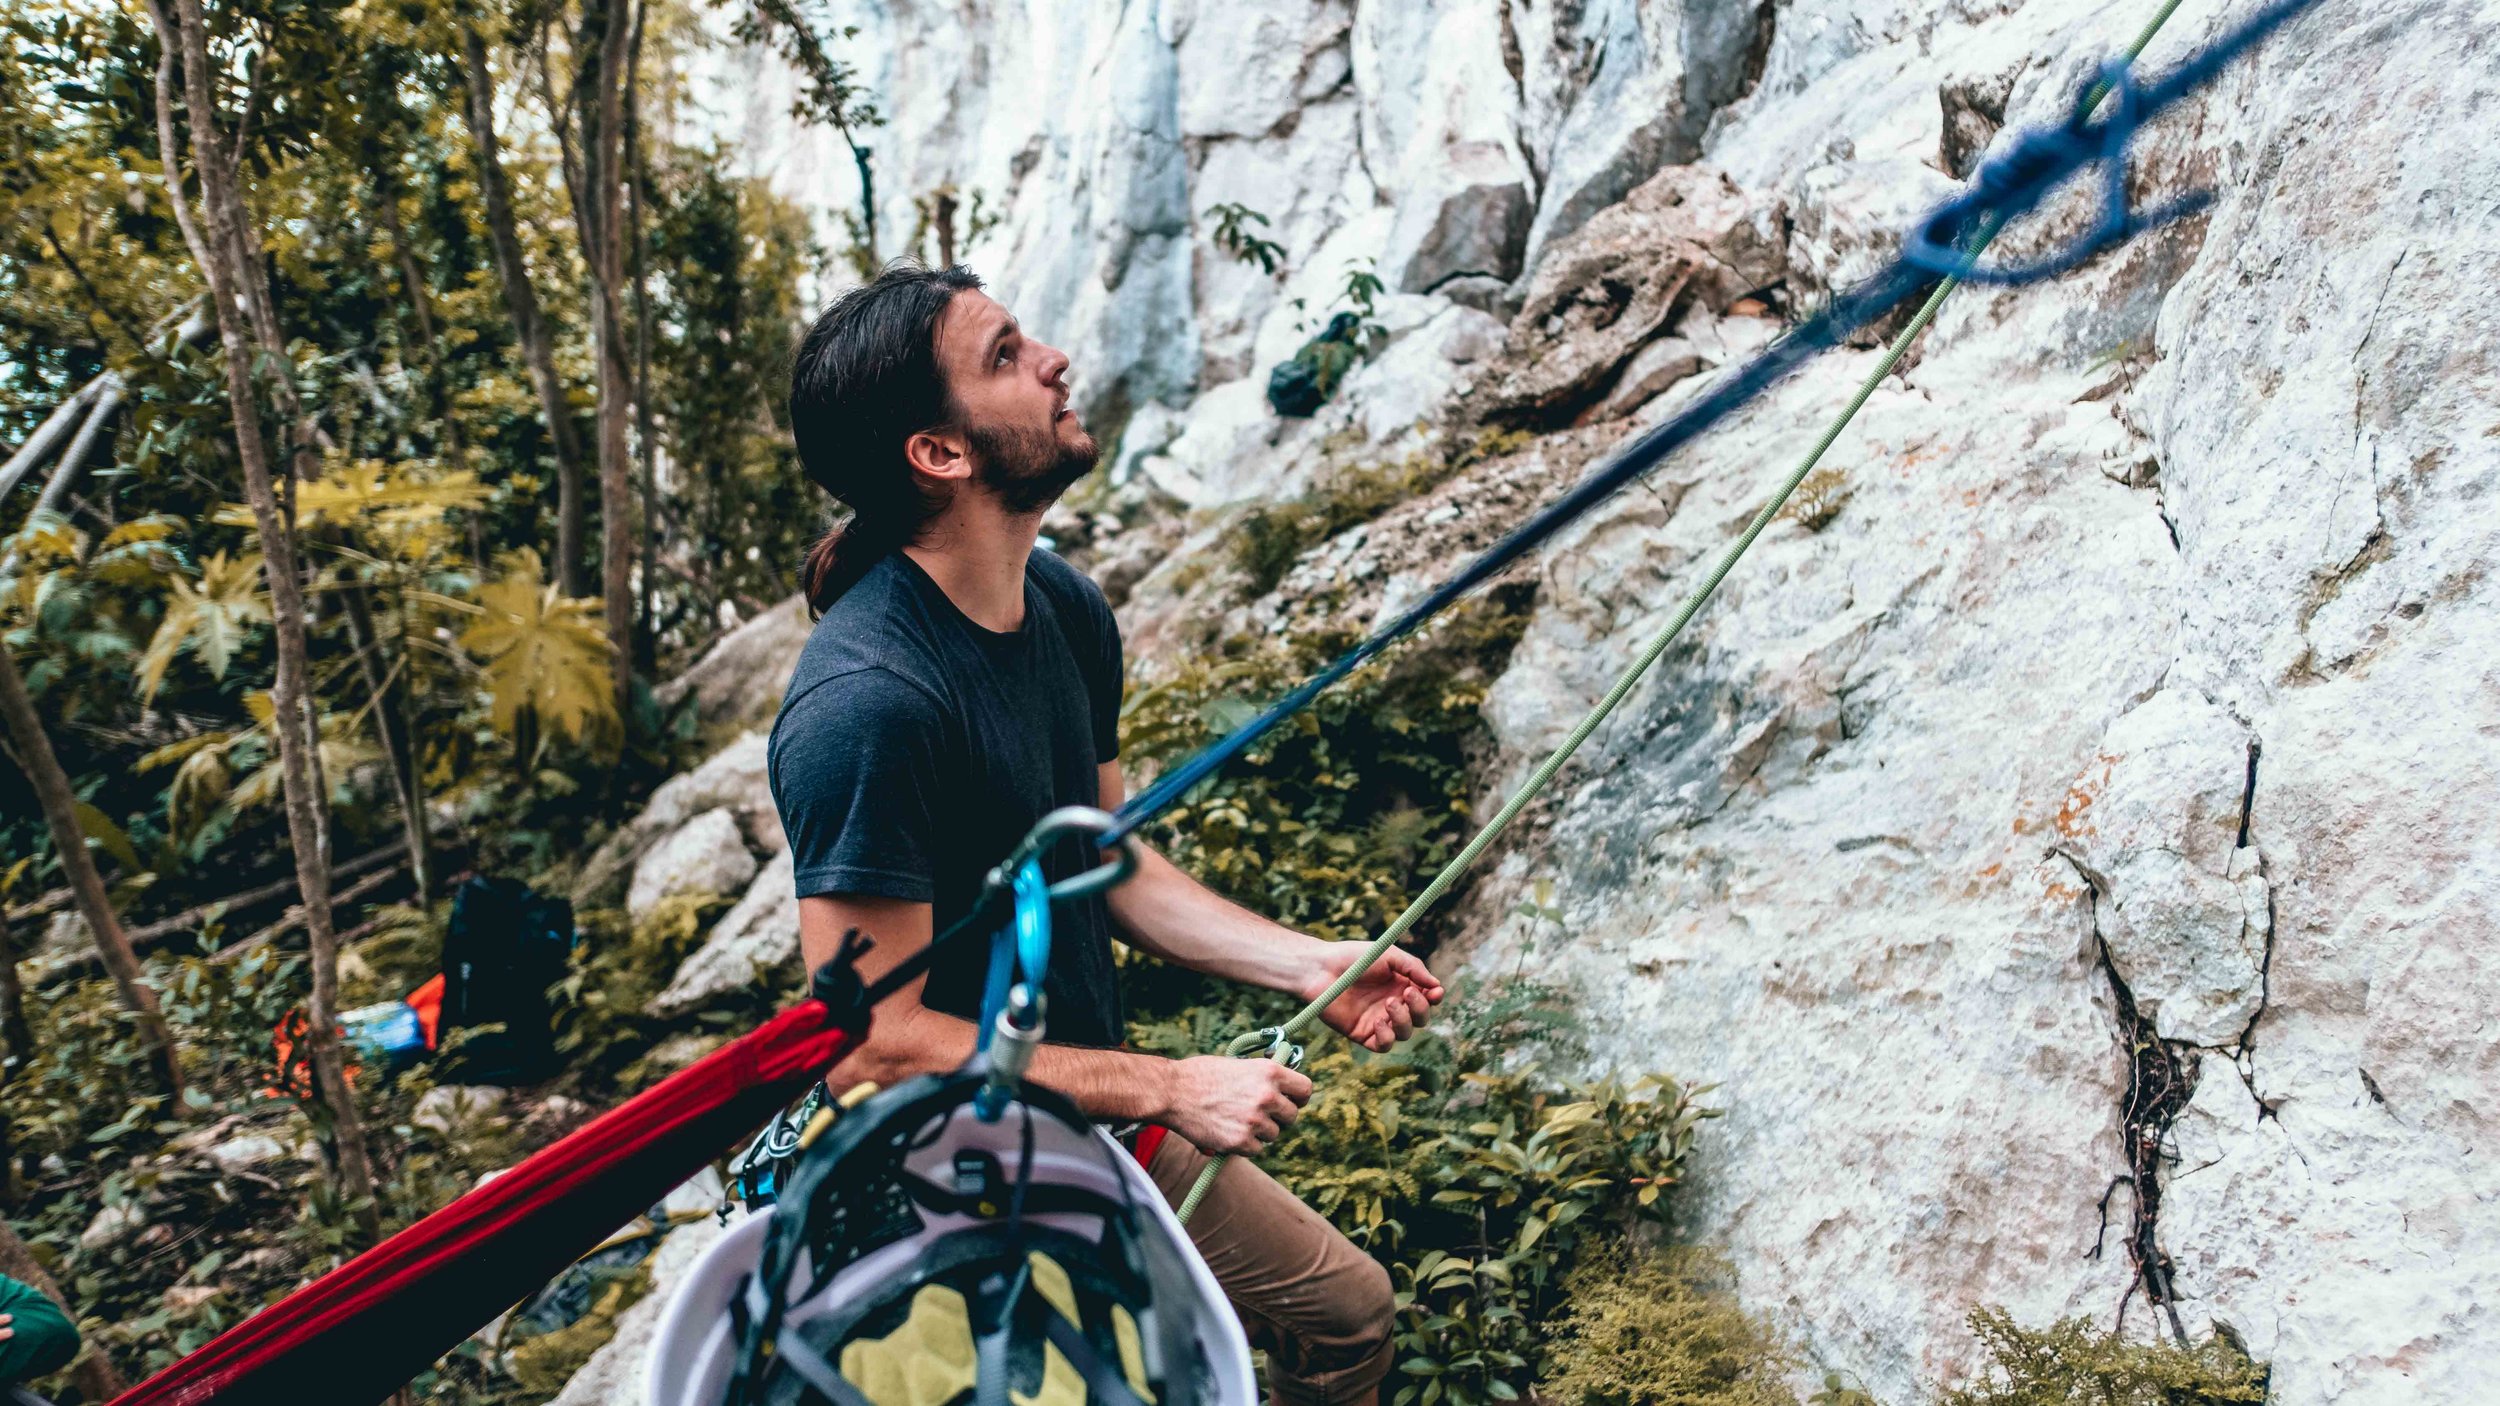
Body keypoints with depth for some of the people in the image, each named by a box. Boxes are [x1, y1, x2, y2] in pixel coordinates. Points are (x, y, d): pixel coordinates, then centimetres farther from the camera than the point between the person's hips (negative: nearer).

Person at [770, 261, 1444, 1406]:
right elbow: (875, 1042, -28)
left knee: (1348, 1314, 21)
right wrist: (1167, 1088, -23)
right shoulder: (864, 702, -30)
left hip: (1101, 1124, 8)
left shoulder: (1063, 605, -3)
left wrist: (1307, 966, -2)